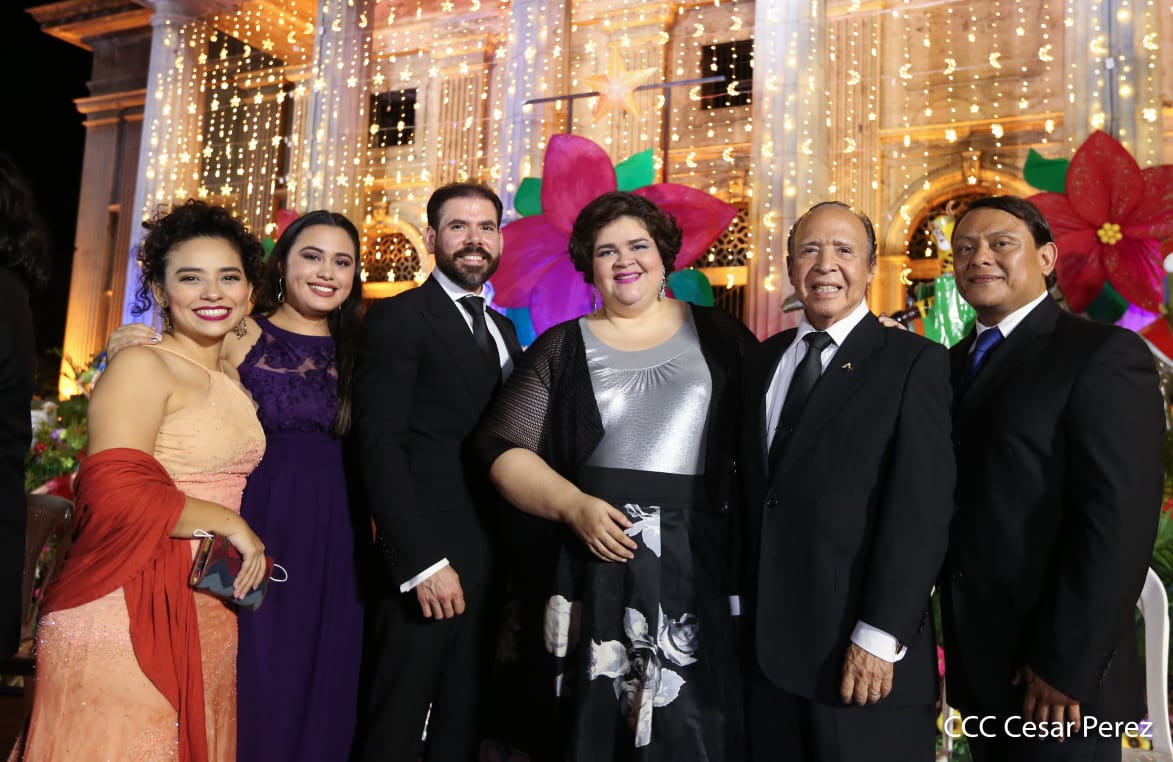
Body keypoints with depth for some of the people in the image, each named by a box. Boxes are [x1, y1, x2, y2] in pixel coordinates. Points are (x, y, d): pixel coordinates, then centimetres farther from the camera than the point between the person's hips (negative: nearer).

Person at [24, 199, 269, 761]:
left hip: (210, 623, 7)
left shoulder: (236, 387, 13)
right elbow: (115, 489, -21)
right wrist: (229, 524, -14)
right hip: (126, 616, -7)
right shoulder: (140, 366, -9)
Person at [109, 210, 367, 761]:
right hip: (256, 529, -3)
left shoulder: (353, 351, 7)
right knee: (253, 679, 6)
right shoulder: (241, 338, -3)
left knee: (319, 685, 13)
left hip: (333, 541, 4)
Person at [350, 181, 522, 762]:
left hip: (492, 561, 6)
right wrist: (424, 562, -19)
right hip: (425, 561, -6)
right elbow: (379, 447, -14)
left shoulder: (503, 329, 16)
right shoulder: (399, 317, -6)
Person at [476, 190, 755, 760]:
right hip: (594, 560, 0)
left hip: (696, 558, 0)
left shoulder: (717, 335, 8)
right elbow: (503, 449, 0)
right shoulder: (563, 346, 6)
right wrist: (575, 506, -11)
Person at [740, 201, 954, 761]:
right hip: (766, 642, 5)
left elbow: (920, 507, -12)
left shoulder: (913, 362, -5)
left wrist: (880, 636, -16)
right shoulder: (763, 360, 10)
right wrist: (742, 607, 9)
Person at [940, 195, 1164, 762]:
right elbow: (956, 500, 9)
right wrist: (958, 647, 5)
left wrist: (1065, 663, -20)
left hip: (1060, 672, -6)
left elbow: (1119, 520, -18)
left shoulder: (1104, 354, -11)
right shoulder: (954, 362, 10)